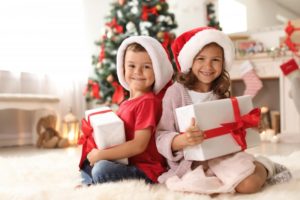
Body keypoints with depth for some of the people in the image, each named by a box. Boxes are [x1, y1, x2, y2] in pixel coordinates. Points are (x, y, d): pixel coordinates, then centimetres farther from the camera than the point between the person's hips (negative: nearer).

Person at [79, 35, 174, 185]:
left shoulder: (148, 101, -15)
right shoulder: (126, 102, 11)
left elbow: (139, 145, -21)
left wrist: (101, 154, -16)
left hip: (145, 170, -9)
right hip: (125, 163, 9)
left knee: (102, 169, -30)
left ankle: (92, 183, -4)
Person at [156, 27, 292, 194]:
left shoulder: (222, 93, 8)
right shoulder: (176, 92, -8)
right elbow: (162, 138, -11)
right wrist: (182, 140, -31)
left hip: (223, 153, 3)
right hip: (191, 161, -3)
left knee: (250, 182, -27)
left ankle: (264, 167, 8)